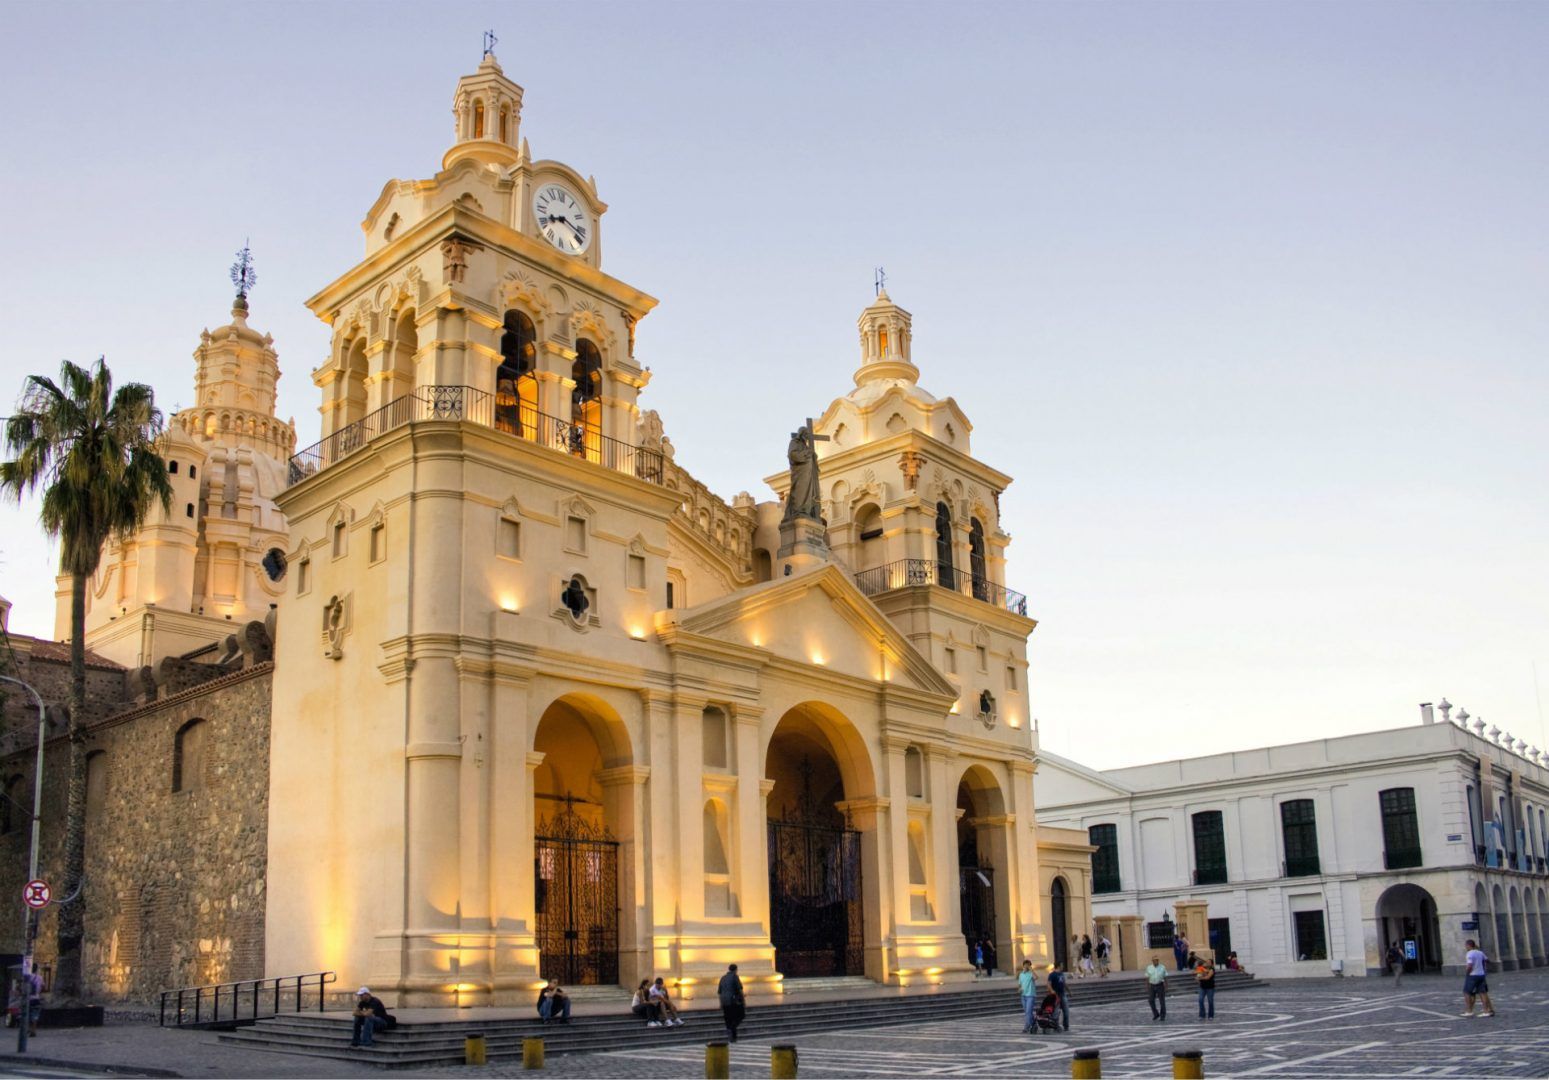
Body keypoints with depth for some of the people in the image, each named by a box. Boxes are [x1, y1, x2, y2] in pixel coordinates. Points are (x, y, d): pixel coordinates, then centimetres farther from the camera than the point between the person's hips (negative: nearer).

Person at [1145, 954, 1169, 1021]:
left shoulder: (1162, 967, -5)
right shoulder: (1149, 968, 0)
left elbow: (1165, 978, -1)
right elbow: (1147, 978, 4)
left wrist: (1166, 987, -3)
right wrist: (1147, 988, 2)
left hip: (1160, 986, -2)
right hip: (1152, 986, 2)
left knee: (1162, 1001, 2)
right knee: (1151, 1000, -1)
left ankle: (1162, 1016, 15)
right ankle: (1156, 1014, 17)